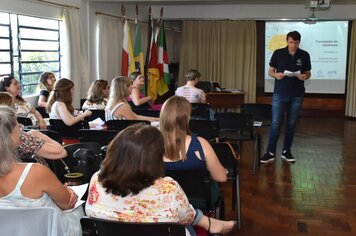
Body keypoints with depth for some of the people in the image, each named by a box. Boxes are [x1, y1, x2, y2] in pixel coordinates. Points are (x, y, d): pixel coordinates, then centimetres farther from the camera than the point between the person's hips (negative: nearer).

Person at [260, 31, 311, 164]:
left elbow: (308, 73, 10)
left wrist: (305, 77, -13)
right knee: (275, 123, -4)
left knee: (292, 123, 7)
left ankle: (286, 152, 18)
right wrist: (276, 75, -17)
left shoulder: (304, 55, 2)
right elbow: (270, 71, 4)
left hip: (297, 95, 2)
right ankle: (270, 152, 2)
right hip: (280, 93, -2)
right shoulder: (278, 53, -2)